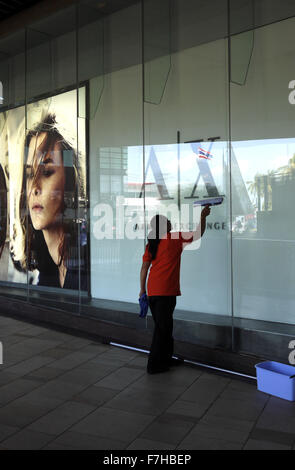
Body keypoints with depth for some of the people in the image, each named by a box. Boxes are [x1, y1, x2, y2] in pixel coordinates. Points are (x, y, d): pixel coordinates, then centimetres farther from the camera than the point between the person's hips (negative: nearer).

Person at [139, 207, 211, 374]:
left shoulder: (151, 244, 11)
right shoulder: (175, 238, -4)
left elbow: (144, 267, 9)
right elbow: (198, 234, 5)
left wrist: (142, 289, 14)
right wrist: (203, 217, 17)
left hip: (152, 291, 7)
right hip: (166, 291, -7)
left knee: (163, 326, 18)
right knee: (163, 327, 0)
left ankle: (166, 358, 30)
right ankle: (154, 364, 5)